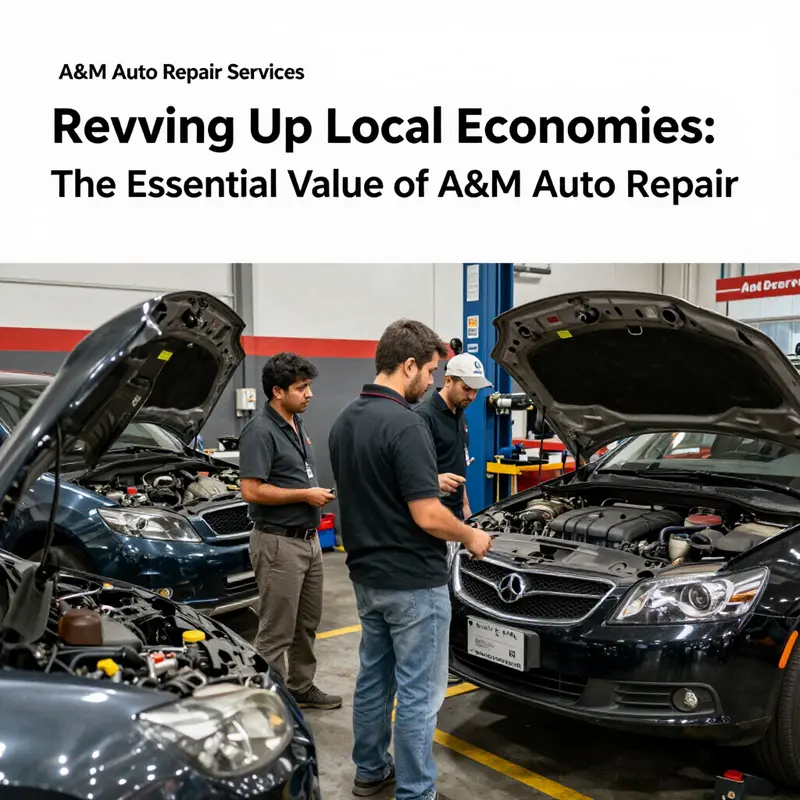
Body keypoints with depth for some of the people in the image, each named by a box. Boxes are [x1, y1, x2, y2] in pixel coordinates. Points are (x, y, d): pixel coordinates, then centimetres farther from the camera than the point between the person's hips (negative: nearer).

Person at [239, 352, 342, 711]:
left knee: (307, 623, 20)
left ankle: (302, 687, 35)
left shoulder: (297, 425, 11)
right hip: (278, 543, -9)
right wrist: (305, 495, -19)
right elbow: (251, 491, -24)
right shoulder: (260, 431, -18)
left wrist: (318, 494, 8)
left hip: (308, 539, 9)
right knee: (276, 630, 1)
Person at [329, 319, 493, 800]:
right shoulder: (404, 424, -23)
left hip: (367, 576, 9)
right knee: (419, 691, 5)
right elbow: (427, 516, -24)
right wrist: (471, 536, -6)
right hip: (412, 583, -9)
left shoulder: (344, 422, 5)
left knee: (374, 677, 21)